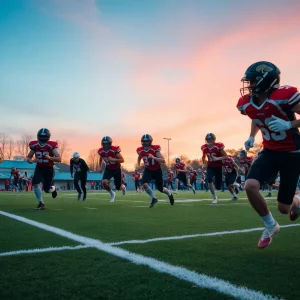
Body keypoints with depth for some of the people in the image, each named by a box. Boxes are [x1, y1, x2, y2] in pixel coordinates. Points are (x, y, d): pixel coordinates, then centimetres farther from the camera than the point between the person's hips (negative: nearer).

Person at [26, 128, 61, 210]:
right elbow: (28, 157, 4)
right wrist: (32, 161, -20)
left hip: (49, 169, -3)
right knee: (35, 183, -22)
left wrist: (50, 158, -42)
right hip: (39, 168, 3)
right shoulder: (34, 145, -9)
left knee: (47, 189, -1)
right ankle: (41, 203, -8)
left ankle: (53, 188, 39)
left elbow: (59, 159, -23)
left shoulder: (52, 145, -19)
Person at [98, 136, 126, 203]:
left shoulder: (115, 150, -25)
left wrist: (113, 159, -36)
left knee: (119, 188, 5)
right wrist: (100, 167, 8)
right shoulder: (101, 151, -10)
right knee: (104, 182, -25)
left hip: (117, 169, -3)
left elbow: (122, 160, -23)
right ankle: (112, 194, 4)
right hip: (108, 169, 3)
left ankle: (123, 186, 47)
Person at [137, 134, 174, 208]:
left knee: (160, 189, 8)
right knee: (145, 184, -24)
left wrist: (153, 157, -45)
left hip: (157, 170, -3)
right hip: (148, 170, 3)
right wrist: (138, 165, 0)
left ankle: (170, 194, 44)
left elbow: (163, 161, -32)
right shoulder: (140, 150, -10)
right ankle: (154, 198, -2)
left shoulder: (155, 149, -25)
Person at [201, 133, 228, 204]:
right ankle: (215, 197, -13)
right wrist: (204, 164, 3)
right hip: (210, 166, 3)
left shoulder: (218, 146, -19)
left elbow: (226, 156, -16)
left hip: (218, 167, -2)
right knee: (209, 180, -27)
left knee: (218, 186, 0)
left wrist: (218, 158, -30)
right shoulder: (204, 147, -6)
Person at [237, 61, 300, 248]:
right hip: (269, 152, 5)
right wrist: (252, 137, 6)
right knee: (251, 186, -20)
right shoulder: (246, 104, -4)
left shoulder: (284, 96, -25)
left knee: (283, 208, 0)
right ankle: (271, 226, 7)